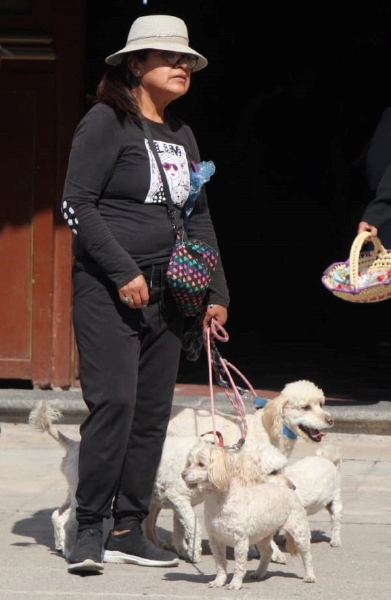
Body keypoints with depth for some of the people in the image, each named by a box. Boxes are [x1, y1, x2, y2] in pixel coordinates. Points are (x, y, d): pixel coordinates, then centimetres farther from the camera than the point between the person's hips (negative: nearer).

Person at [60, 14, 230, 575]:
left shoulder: (182, 134, 16)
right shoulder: (106, 122, -6)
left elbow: (199, 216, 21)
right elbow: (77, 205, -11)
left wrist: (216, 291, 14)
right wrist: (124, 273, -14)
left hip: (166, 291, 7)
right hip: (107, 288, -7)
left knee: (154, 410, 4)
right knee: (115, 400, -15)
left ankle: (128, 531, 10)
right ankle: (89, 528, -7)